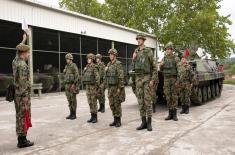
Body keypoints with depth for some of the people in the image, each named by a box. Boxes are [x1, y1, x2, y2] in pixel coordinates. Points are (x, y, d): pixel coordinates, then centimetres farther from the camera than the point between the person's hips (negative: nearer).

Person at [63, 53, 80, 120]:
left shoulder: (74, 66, -11)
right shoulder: (66, 66, 15)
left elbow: (77, 76, -17)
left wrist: (74, 84, -22)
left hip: (72, 84, -8)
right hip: (67, 85, 8)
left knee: (73, 99, -5)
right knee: (69, 99, 9)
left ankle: (74, 114, 2)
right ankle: (71, 113, 16)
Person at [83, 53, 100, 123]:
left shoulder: (94, 67, -12)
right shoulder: (87, 67, 12)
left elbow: (97, 77, -17)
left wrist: (97, 86, -19)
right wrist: (86, 85, 16)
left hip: (93, 86, -8)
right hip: (87, 86, 8)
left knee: (94, 102, -2)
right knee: (90, 102, 10)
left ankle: (95, 117, 6)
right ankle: (92, 116, 17)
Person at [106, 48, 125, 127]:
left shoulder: (118, 64, -11)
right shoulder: (108, 64, 12)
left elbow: (121, 77, -17)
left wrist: (119, 88, -20)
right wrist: (108, 87, 10)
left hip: (117, 87, -7)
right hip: (110, 87, 7)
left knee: (117, 104, -2)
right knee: (112, 104, 9)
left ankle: (119, 121, 8)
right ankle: (115, 120, 19)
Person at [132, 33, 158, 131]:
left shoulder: (149, 51, -4)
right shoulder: (135, 52, 13)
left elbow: (154, 67, -7)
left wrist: (153, 80, -15)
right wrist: (133, 59, -3)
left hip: (147, 78, -5)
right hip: (138, 79, 5)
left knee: (148, 100, -5)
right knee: (140, 101, 5)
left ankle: (149, 123, 5)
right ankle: (143, 122, 12)